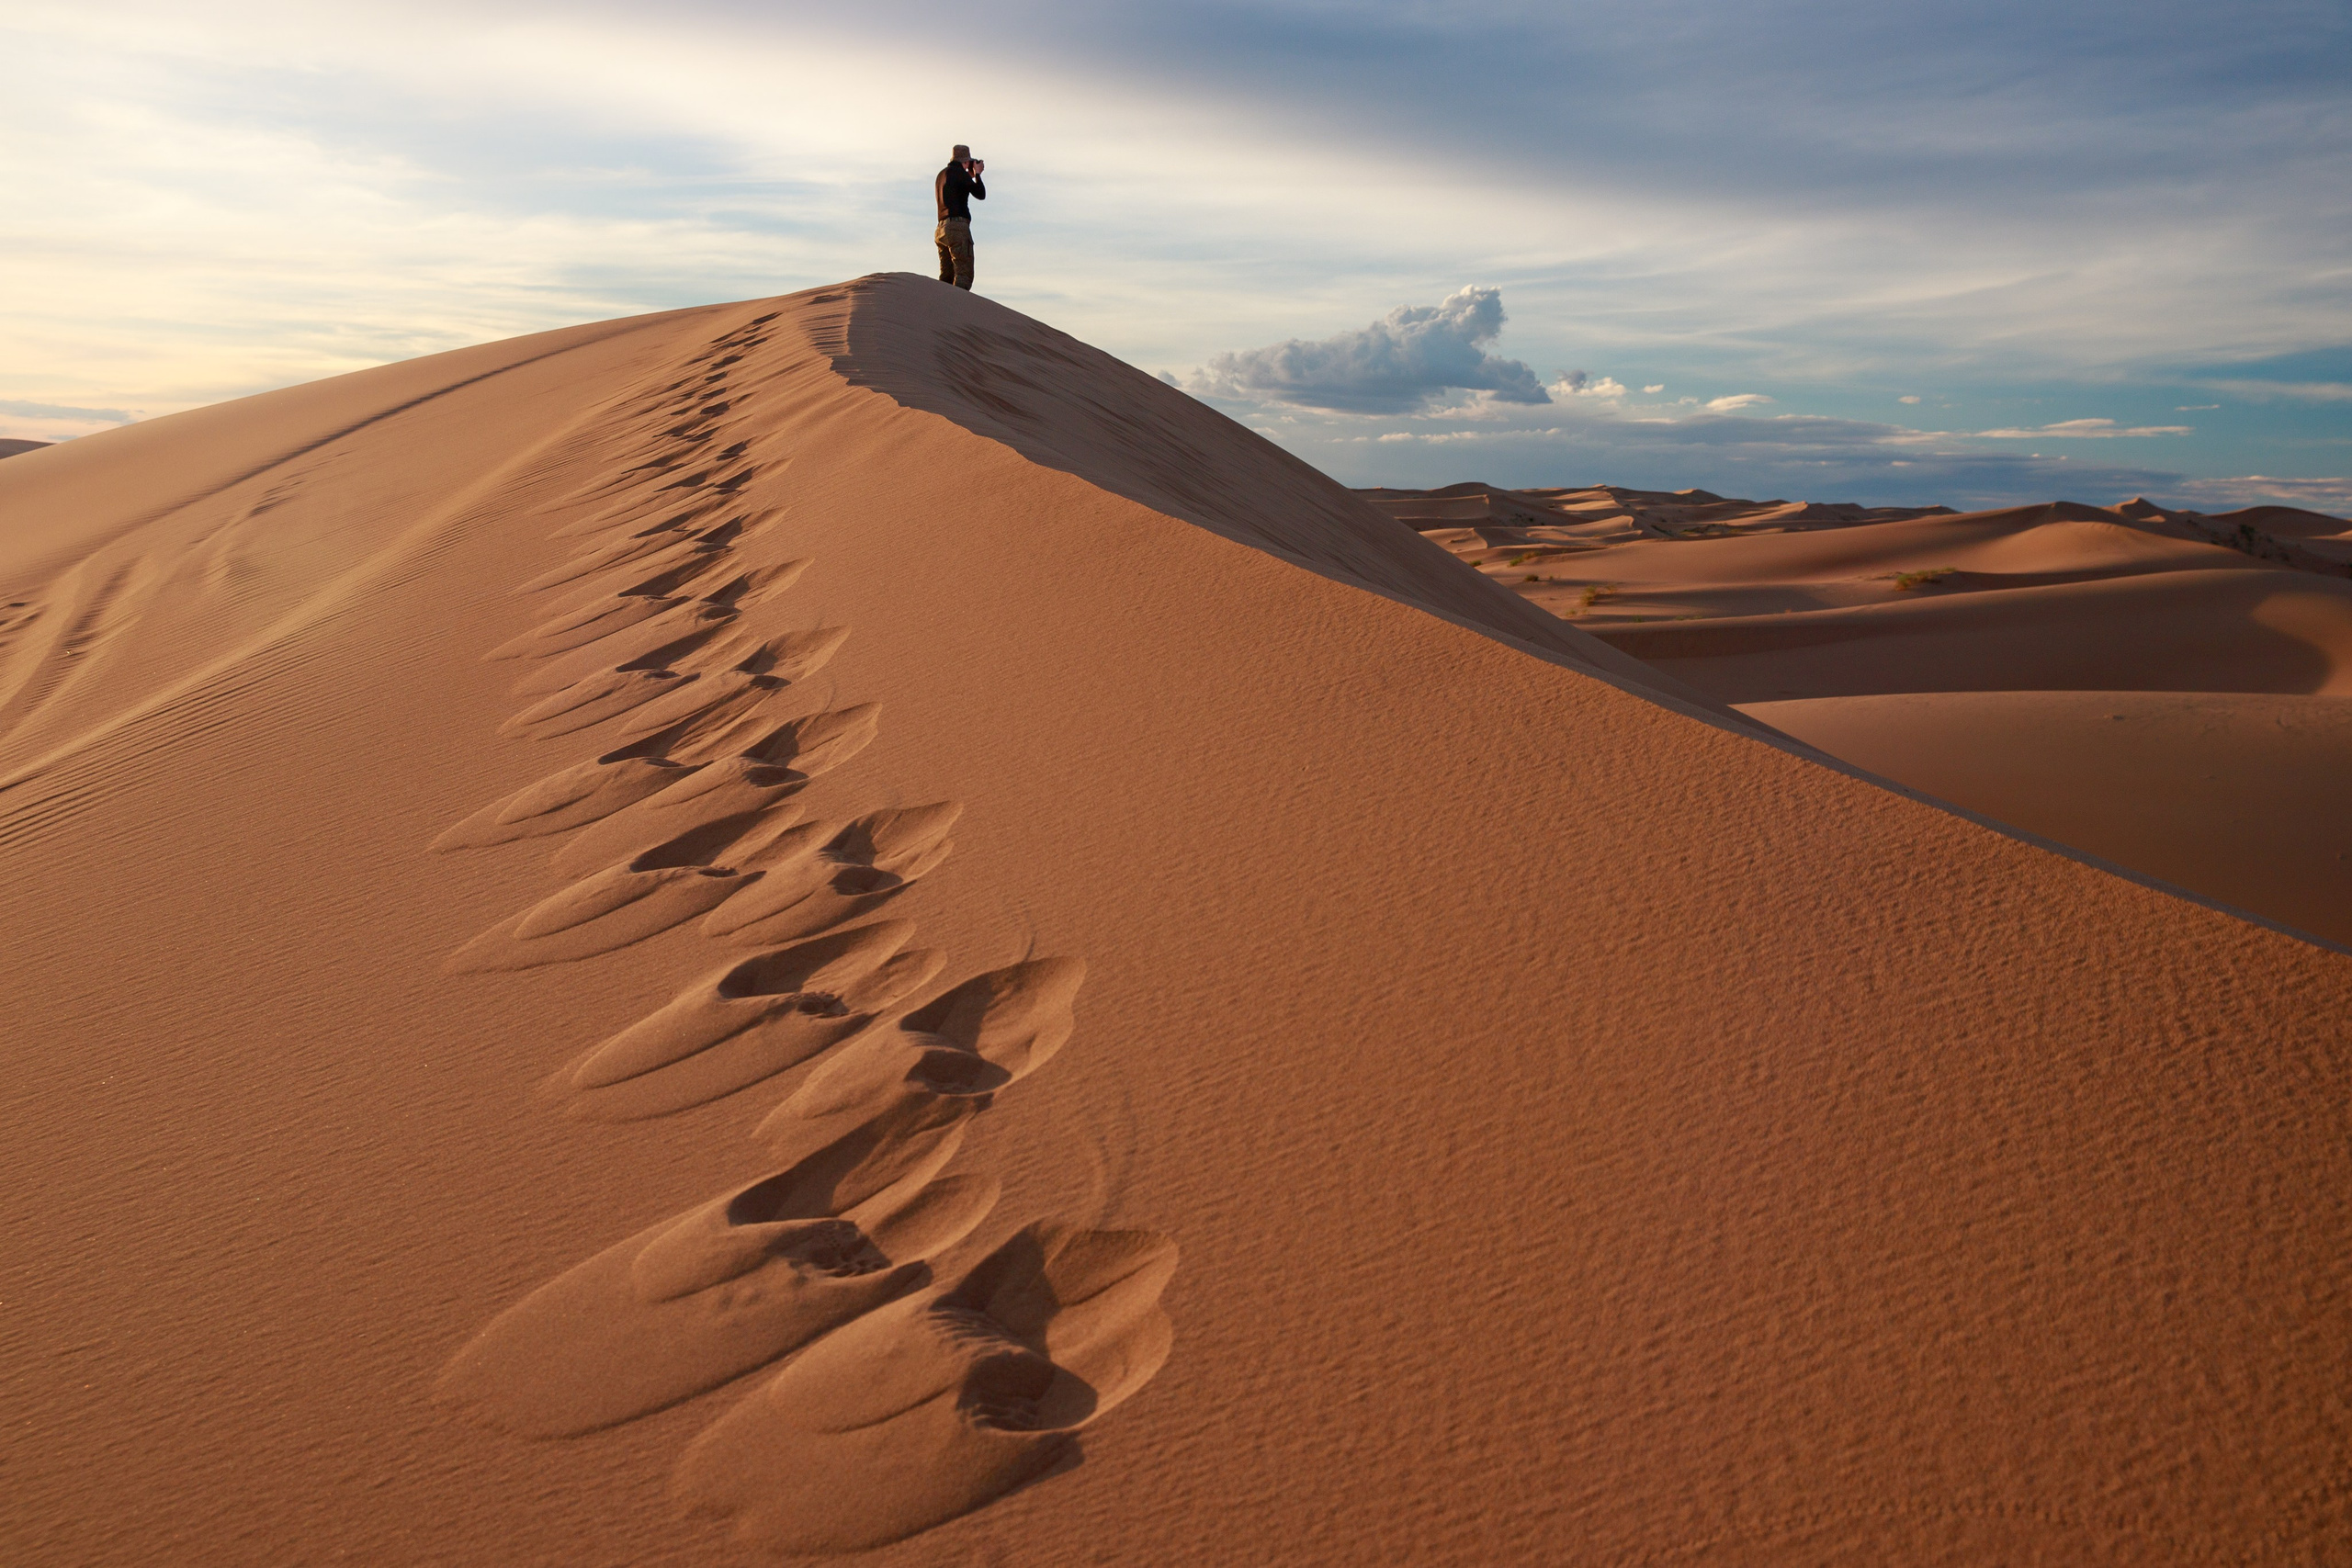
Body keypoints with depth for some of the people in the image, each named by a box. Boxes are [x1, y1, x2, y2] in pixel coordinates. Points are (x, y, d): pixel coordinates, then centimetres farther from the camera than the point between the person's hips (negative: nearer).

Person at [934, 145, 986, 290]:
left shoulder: (942, 174, 21)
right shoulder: (958, 172, -5)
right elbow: (981, 194, 0)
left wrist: (970, 176, 29)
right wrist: (977, 174, 15)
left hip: (941, 229, 9)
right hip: (957, 226, -9)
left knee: (946, 276, 7)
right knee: (963, 274, -15)